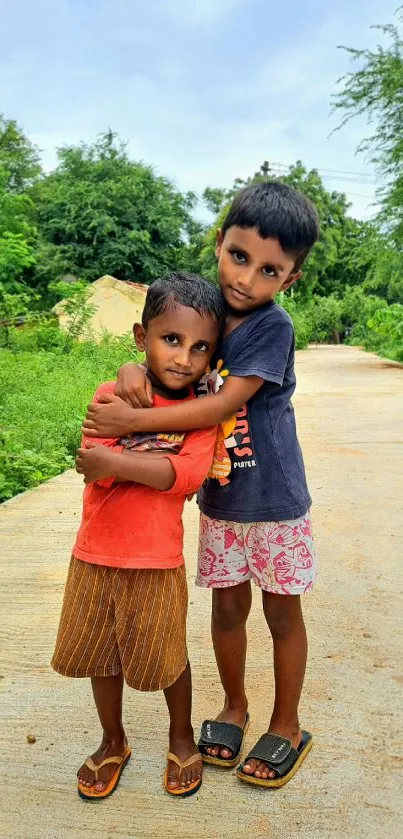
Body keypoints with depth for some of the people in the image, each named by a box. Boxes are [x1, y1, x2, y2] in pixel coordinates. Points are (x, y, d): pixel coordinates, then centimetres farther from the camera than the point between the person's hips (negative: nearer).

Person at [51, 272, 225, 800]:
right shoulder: (111, 395, -4)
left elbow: (189, 474, -21)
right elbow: (96, 470, -14)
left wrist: (117, 463, -27)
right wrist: (163, 459, -23)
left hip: (157, 563, -2)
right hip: (95, 556, 2)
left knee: (166, 658, 12)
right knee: (100, 655, 18)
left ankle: (182, 738, 42)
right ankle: (113, 743, 44)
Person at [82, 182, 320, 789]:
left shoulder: (272, 327, -19)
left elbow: (222, 406, -25)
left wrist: (134, 420, -25)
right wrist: (134, 370, -16)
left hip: (274, 500, -4)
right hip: (219, 499, 5)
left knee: (282, 610, 12)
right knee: (227, 605, 17)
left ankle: (287, 726, 33)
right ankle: (234, 706, 41)